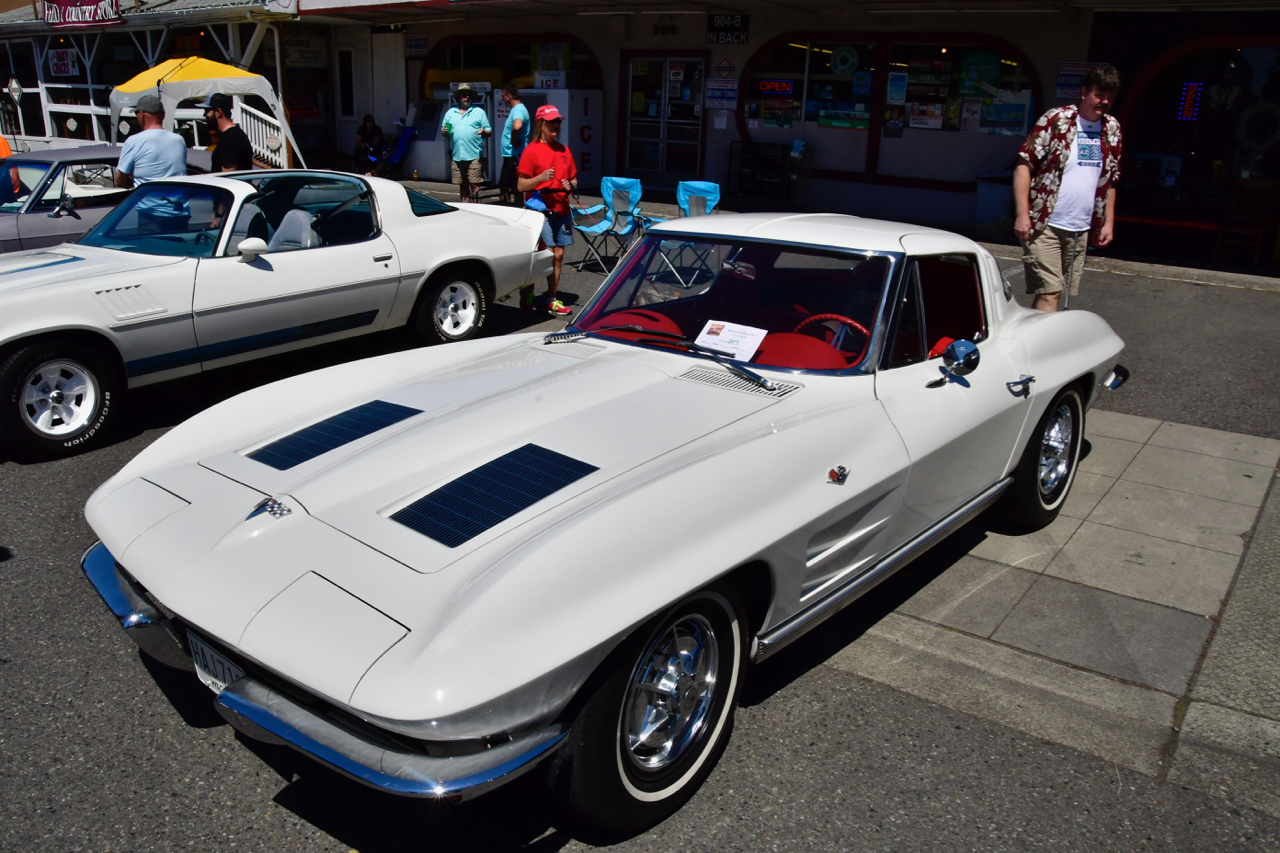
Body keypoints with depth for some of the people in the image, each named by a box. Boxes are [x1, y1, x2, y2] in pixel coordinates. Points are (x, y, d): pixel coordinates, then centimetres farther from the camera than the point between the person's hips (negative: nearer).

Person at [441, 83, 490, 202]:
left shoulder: (479, 112, 5)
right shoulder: (450, 113, 14)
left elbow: (489, 132, 4)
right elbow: (444, 131, 19)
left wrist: (483, 131, -19)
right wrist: (444, 131, -5)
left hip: (474, 155, -4)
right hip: (457, 156, 4)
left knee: (474, 185, -9)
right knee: (462, 185, 11)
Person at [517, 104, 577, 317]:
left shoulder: (564, 150, 12)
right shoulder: (532, 150, -5)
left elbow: (573, 179, 20)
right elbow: (521, 185, -8)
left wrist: (570, 186, -2)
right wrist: (541, 178, -23)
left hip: (561, 210, 6)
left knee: (558, 255, 6)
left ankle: (552, 300, 14)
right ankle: (527, 293, 7)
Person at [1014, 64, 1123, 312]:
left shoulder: (1112, 130, 12)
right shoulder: (1056, 119, -6)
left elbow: (1110, 180, 20)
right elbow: (1024, 164, -10)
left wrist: (1108, 223, 16)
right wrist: (1022, 214, -17)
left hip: (1080, 229, 6)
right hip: (1044, 225, -6)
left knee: (1060, 292, 9)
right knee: (1049, 292, -12)